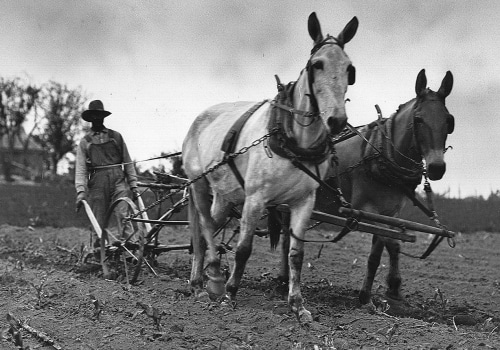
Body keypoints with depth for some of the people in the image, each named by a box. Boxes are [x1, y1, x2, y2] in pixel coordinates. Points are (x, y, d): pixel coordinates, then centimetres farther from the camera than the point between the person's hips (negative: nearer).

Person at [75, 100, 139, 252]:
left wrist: (133, 184, 7)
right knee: (98, 222, 1)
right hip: (97, 183, 0)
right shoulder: (85, 142, 12)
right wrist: (80, 191, -9)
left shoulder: (116, 137, 14)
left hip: (118, 181, 0)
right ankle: (98, 251, 11)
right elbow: (80, 169, 4)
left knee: (123, 215, -15)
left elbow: (128, 162, 15)